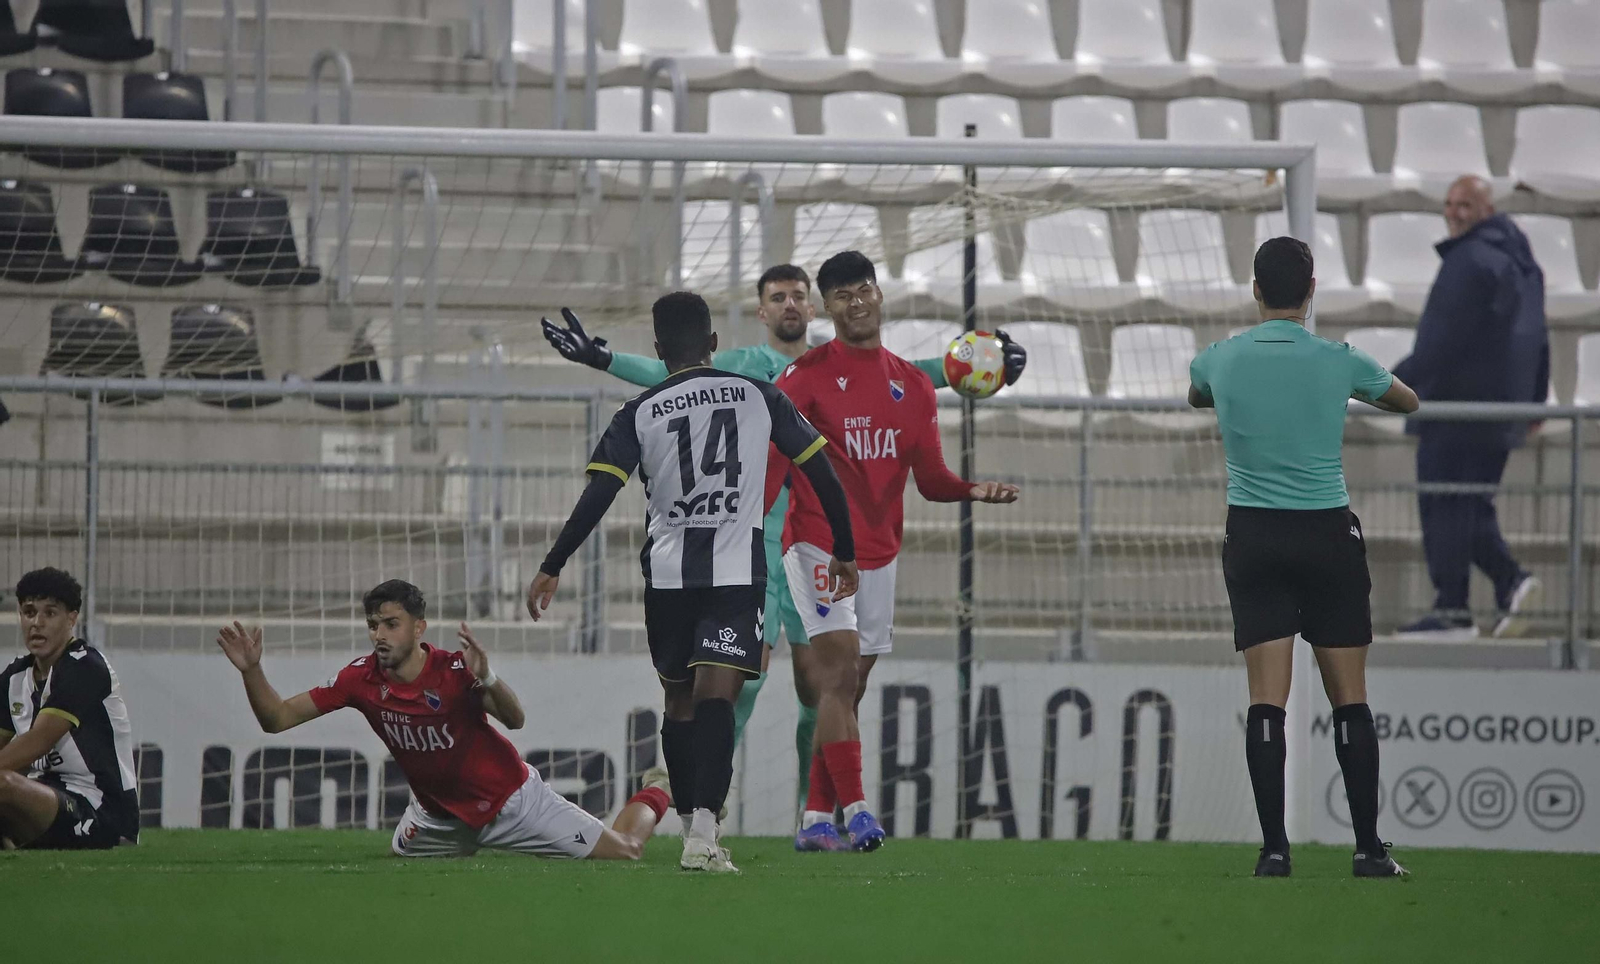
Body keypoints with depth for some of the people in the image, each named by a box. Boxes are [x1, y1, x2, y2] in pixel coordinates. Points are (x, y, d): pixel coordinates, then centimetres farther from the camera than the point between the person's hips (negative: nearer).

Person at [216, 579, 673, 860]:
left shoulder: (454, 670, -27)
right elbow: (277, 718, -14)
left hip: (510, 801, -4)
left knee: (623, 853, 0)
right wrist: (251, 670, -31)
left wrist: (486, 679, -60)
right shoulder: (362, 679, -16)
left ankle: (654, 795, 33)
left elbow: (515, 720, -41)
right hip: (440, 815, 4)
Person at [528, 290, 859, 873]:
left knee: (680, 701, 17)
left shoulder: (640, 413, 2)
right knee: (716, 695, -12)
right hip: (738, 572, -1)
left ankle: (692, 824, 24)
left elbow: (597, 496, -6)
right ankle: (703, 831, -30)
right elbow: (821, 473, 7)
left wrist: (551, 569, -1)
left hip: (668, 572, 1)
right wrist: (844, 552, 18)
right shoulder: (758, 396, 5)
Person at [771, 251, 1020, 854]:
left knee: (848, 689, 6)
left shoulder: (912, 386, 10)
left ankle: (815, 820, 11)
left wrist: (973, 490, -6)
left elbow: (930, 477, 13)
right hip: (818, 546, -5)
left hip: (879, 552, 5)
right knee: (840, 671, -17)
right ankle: (854, 808, -22)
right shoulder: (807, 375, -4)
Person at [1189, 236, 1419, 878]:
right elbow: (1408, 401, 17)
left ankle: (1274, 848, -10)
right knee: (1350, 699, 4)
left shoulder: (1220, 361, -1)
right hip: (1329, 534, -1)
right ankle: (1368, 847, 3)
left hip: (1253, 535, 1)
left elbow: (1195, 396, 26)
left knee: (1266, 699, -2)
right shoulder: (1339, 363, -4)